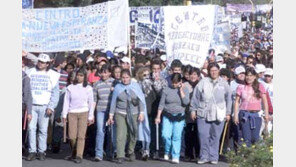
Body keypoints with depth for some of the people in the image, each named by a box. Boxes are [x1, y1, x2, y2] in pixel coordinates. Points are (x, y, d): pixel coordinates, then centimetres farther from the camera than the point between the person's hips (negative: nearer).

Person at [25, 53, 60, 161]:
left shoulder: (52, 75, 6)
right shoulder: (30, 72, 10)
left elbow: (55, 93, 4)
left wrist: (51, 107, -6)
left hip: (44, 107, -1)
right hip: (31, 105, 1)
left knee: (43, 130, -1)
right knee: (31, 128, -5)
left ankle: (41, 152, 7)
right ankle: (32, 151, -1)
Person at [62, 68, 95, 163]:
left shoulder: (88, 88, 5)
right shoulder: (70, 88, 7)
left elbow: (91, 103, 7)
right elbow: (66, 102, 8)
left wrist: (90, 117, 3)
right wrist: (64, 115, 3)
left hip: (83, 113, -1)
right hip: (72, 113, 1)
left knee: (81, 135, -8)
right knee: (72, 136, -4)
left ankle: (79, 156, -6)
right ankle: (74, 154, 15)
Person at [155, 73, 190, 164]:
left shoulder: (185, 90, 1)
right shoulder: (166, 89, 0)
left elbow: (186, 102, -12)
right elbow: (161, 104, 3)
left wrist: (181, 91, -13)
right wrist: (158, 116, -1)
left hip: (179, 116, 0)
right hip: (167, 116, 0)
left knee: (177, 137, -3)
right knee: (166, 135, -9)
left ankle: (175, 157, 3)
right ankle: (167, 152, 16)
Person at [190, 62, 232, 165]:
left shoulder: (224, 83, 8)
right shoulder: (203, 82, 3)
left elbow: (228, 98, 13)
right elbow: (195, 97, 6)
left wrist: (228, 113, 11)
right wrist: (193, 110, 3)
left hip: (218, 114, 1)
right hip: (203, 114, -1)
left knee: (215, 137, 4)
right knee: (203, 136, -5)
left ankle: (213, 157, 12)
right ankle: (204, 156, 5)